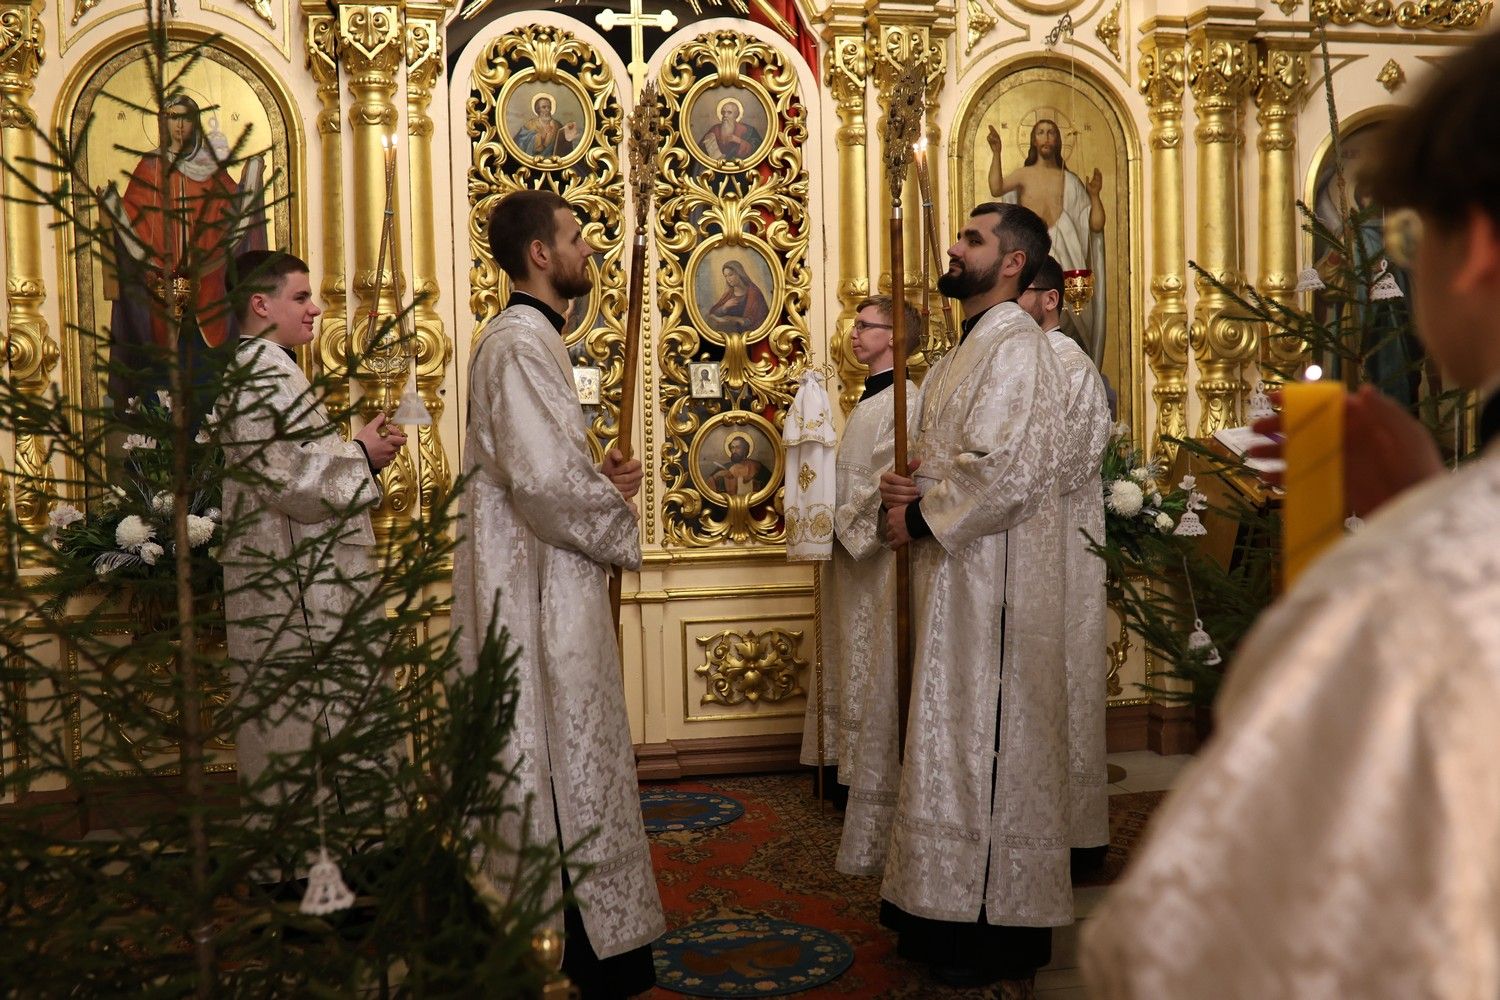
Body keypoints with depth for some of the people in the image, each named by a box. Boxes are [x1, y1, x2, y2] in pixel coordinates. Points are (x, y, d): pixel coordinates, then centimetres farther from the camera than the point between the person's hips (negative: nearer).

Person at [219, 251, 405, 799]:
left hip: (301, 585, 11)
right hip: (297, 592, -11)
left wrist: (360, 451, 11)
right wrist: (359, 454, -11)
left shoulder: (266, 368, 20)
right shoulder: (258, 372, -14)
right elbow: (283, 479, -24)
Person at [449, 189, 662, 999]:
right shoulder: (519, 345, -17)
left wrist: (597, 477, 6)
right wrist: (613, 501, -8)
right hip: (537, 589, -10)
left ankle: (570, 927, 27)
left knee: (558, 759, 16)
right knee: (559, 758, -2)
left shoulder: (531, 339, 16)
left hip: (544, 585, 10)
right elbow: (540, 479, -25)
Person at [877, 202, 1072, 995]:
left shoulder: (1015, 346, -13)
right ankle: (952, 908, 26)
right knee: (956, 735, 14)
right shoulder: (965, 349, 18)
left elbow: (1004, 474, -23)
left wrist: (922, 516, -12)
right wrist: (910, 491, 2)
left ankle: (1000, 936, 10)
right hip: (951, 573, 10)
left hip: (993, 578, -10)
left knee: (986, 738, -2)